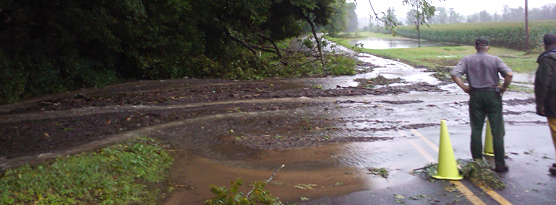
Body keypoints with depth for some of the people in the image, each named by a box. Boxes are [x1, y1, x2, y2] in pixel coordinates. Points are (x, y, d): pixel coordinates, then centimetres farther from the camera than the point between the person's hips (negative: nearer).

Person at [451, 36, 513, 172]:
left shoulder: (467, 60, 1)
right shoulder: (494, 60, -3)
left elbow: (454, 74, -12)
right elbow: (509, 74, -16)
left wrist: (464, 87, -3)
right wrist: (504, 87, -1)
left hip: (475, 95, 2)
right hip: (492, 95, -1)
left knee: (476, 130, 8)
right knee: (497, 131, 5)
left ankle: (477, 162, 10)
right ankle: (500, 164, 8)